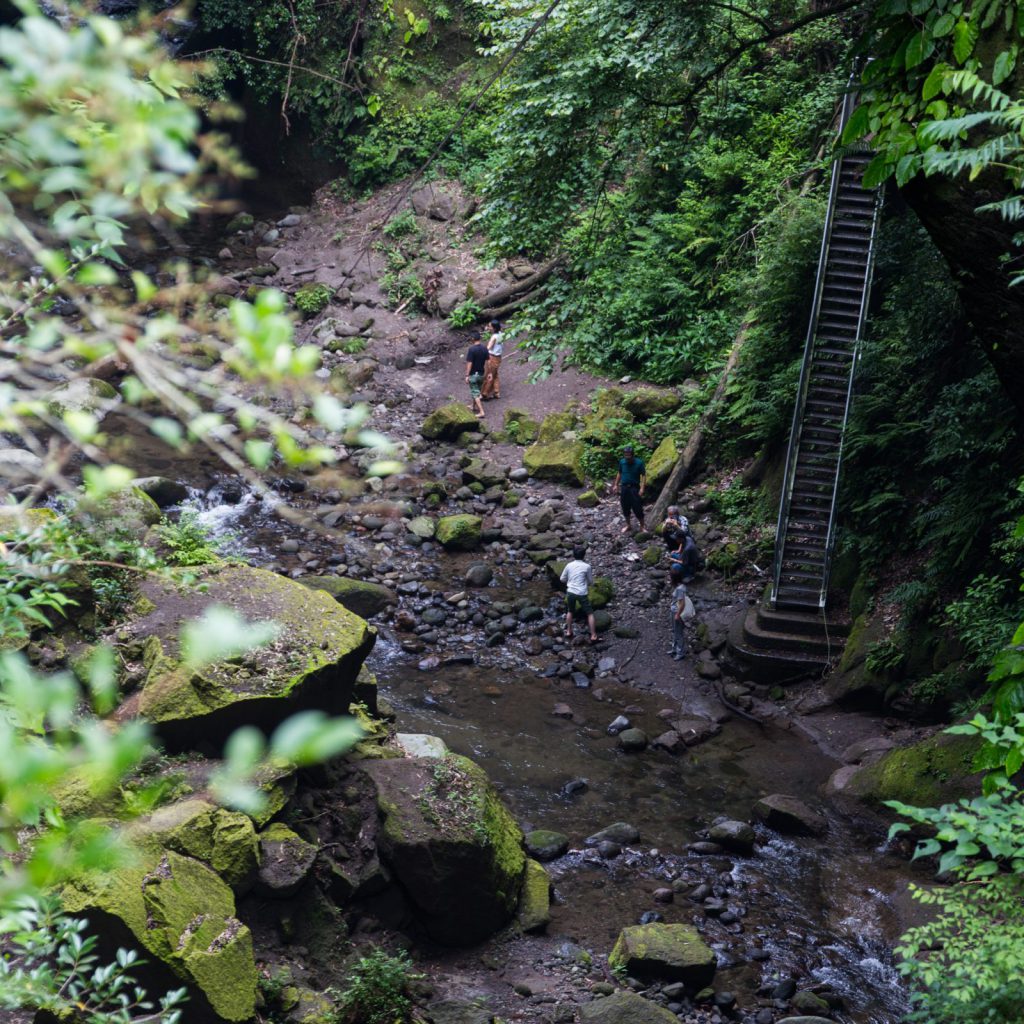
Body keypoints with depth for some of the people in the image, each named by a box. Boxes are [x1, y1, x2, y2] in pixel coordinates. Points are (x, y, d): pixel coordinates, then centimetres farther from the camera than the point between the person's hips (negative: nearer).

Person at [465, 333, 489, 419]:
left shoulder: (472, 349, -19)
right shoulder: (484, 348, -2)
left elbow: (469, 363, -19)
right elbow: (487, 362, 3)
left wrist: (467, 375, -15)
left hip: (473, 374, -6)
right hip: (481, 374, 6)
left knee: (475, 393, -2)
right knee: (476, 390, 24)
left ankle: (481, 412, -7)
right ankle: (473, 406, 41)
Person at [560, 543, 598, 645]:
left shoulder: (569, 565, 0)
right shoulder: (587, 566, -8)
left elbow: (562, 579, 9)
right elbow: (591, 582, 1)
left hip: (570, 592, 3)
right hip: (582, 593, -3)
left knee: (570, 611, 27)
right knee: (590, 613, 9)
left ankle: (568, 632, 35)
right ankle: (593, 635, 7)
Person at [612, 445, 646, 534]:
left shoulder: (639, 463, -12)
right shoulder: (622, 462, -1)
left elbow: (643, 476, -9)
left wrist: (642, 488, -16)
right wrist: (616, 485, 11)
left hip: (634, 488, -4)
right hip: (624, 487, 4)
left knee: (638, 509, -3)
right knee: (625, 508, 12)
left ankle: (642, 527, 10)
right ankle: (628, 525, 29)